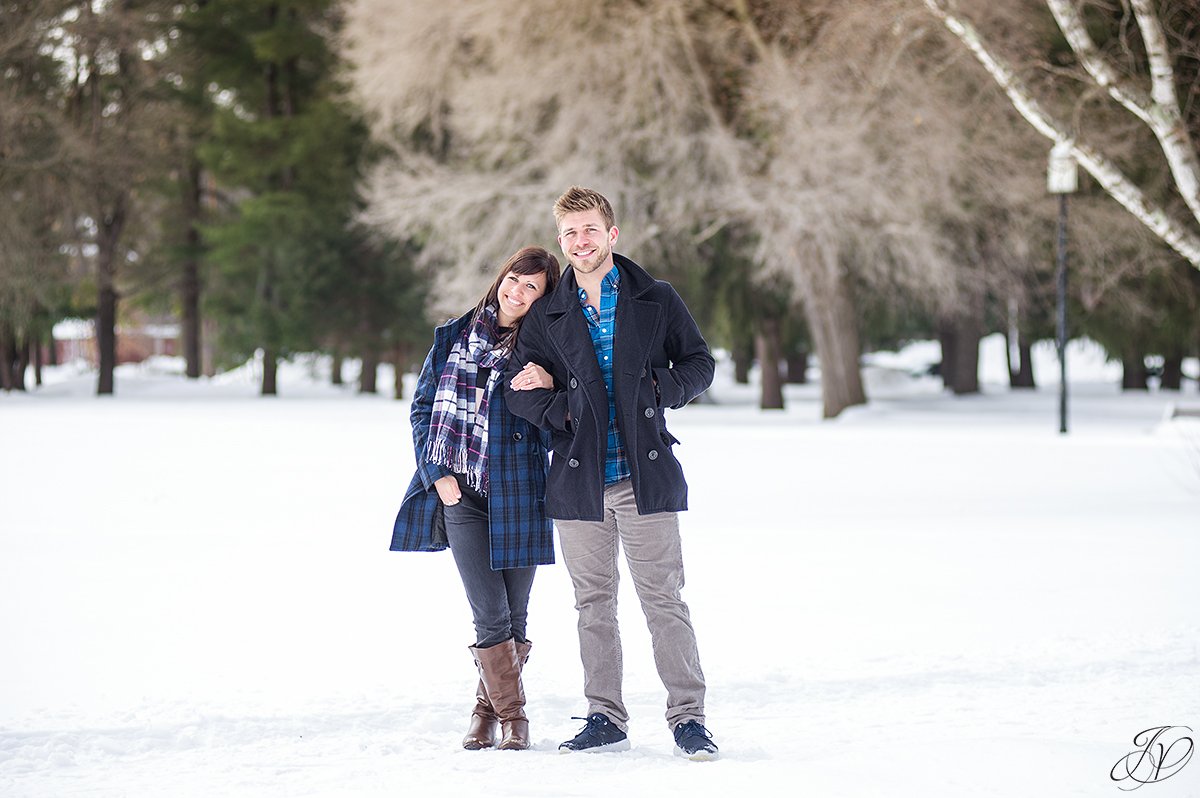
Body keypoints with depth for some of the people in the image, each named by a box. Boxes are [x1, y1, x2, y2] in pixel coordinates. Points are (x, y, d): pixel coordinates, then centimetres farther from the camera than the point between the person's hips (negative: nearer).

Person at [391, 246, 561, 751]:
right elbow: (422, 408, 11)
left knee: (515, 616, 4)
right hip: (460, 493, 0)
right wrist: (438, 474, 0)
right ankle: (510, 716, 4)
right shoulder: (454, 337, 8)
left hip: (517, 496, 0)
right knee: (490, 614, -8)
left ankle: (487, 707, 22)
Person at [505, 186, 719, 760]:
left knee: (663, 598, -6)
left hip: (644, 473, -3)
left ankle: (688, 717, -1)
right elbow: (517, 388, 8)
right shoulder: (548, 315, 9)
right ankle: (605, 718, 16)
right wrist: (564, 412, -8)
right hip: (578, 477, 3)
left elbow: (698, 364, 8)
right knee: (593, 603, 8)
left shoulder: (656, 301, 5)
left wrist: (655, 391, -9)